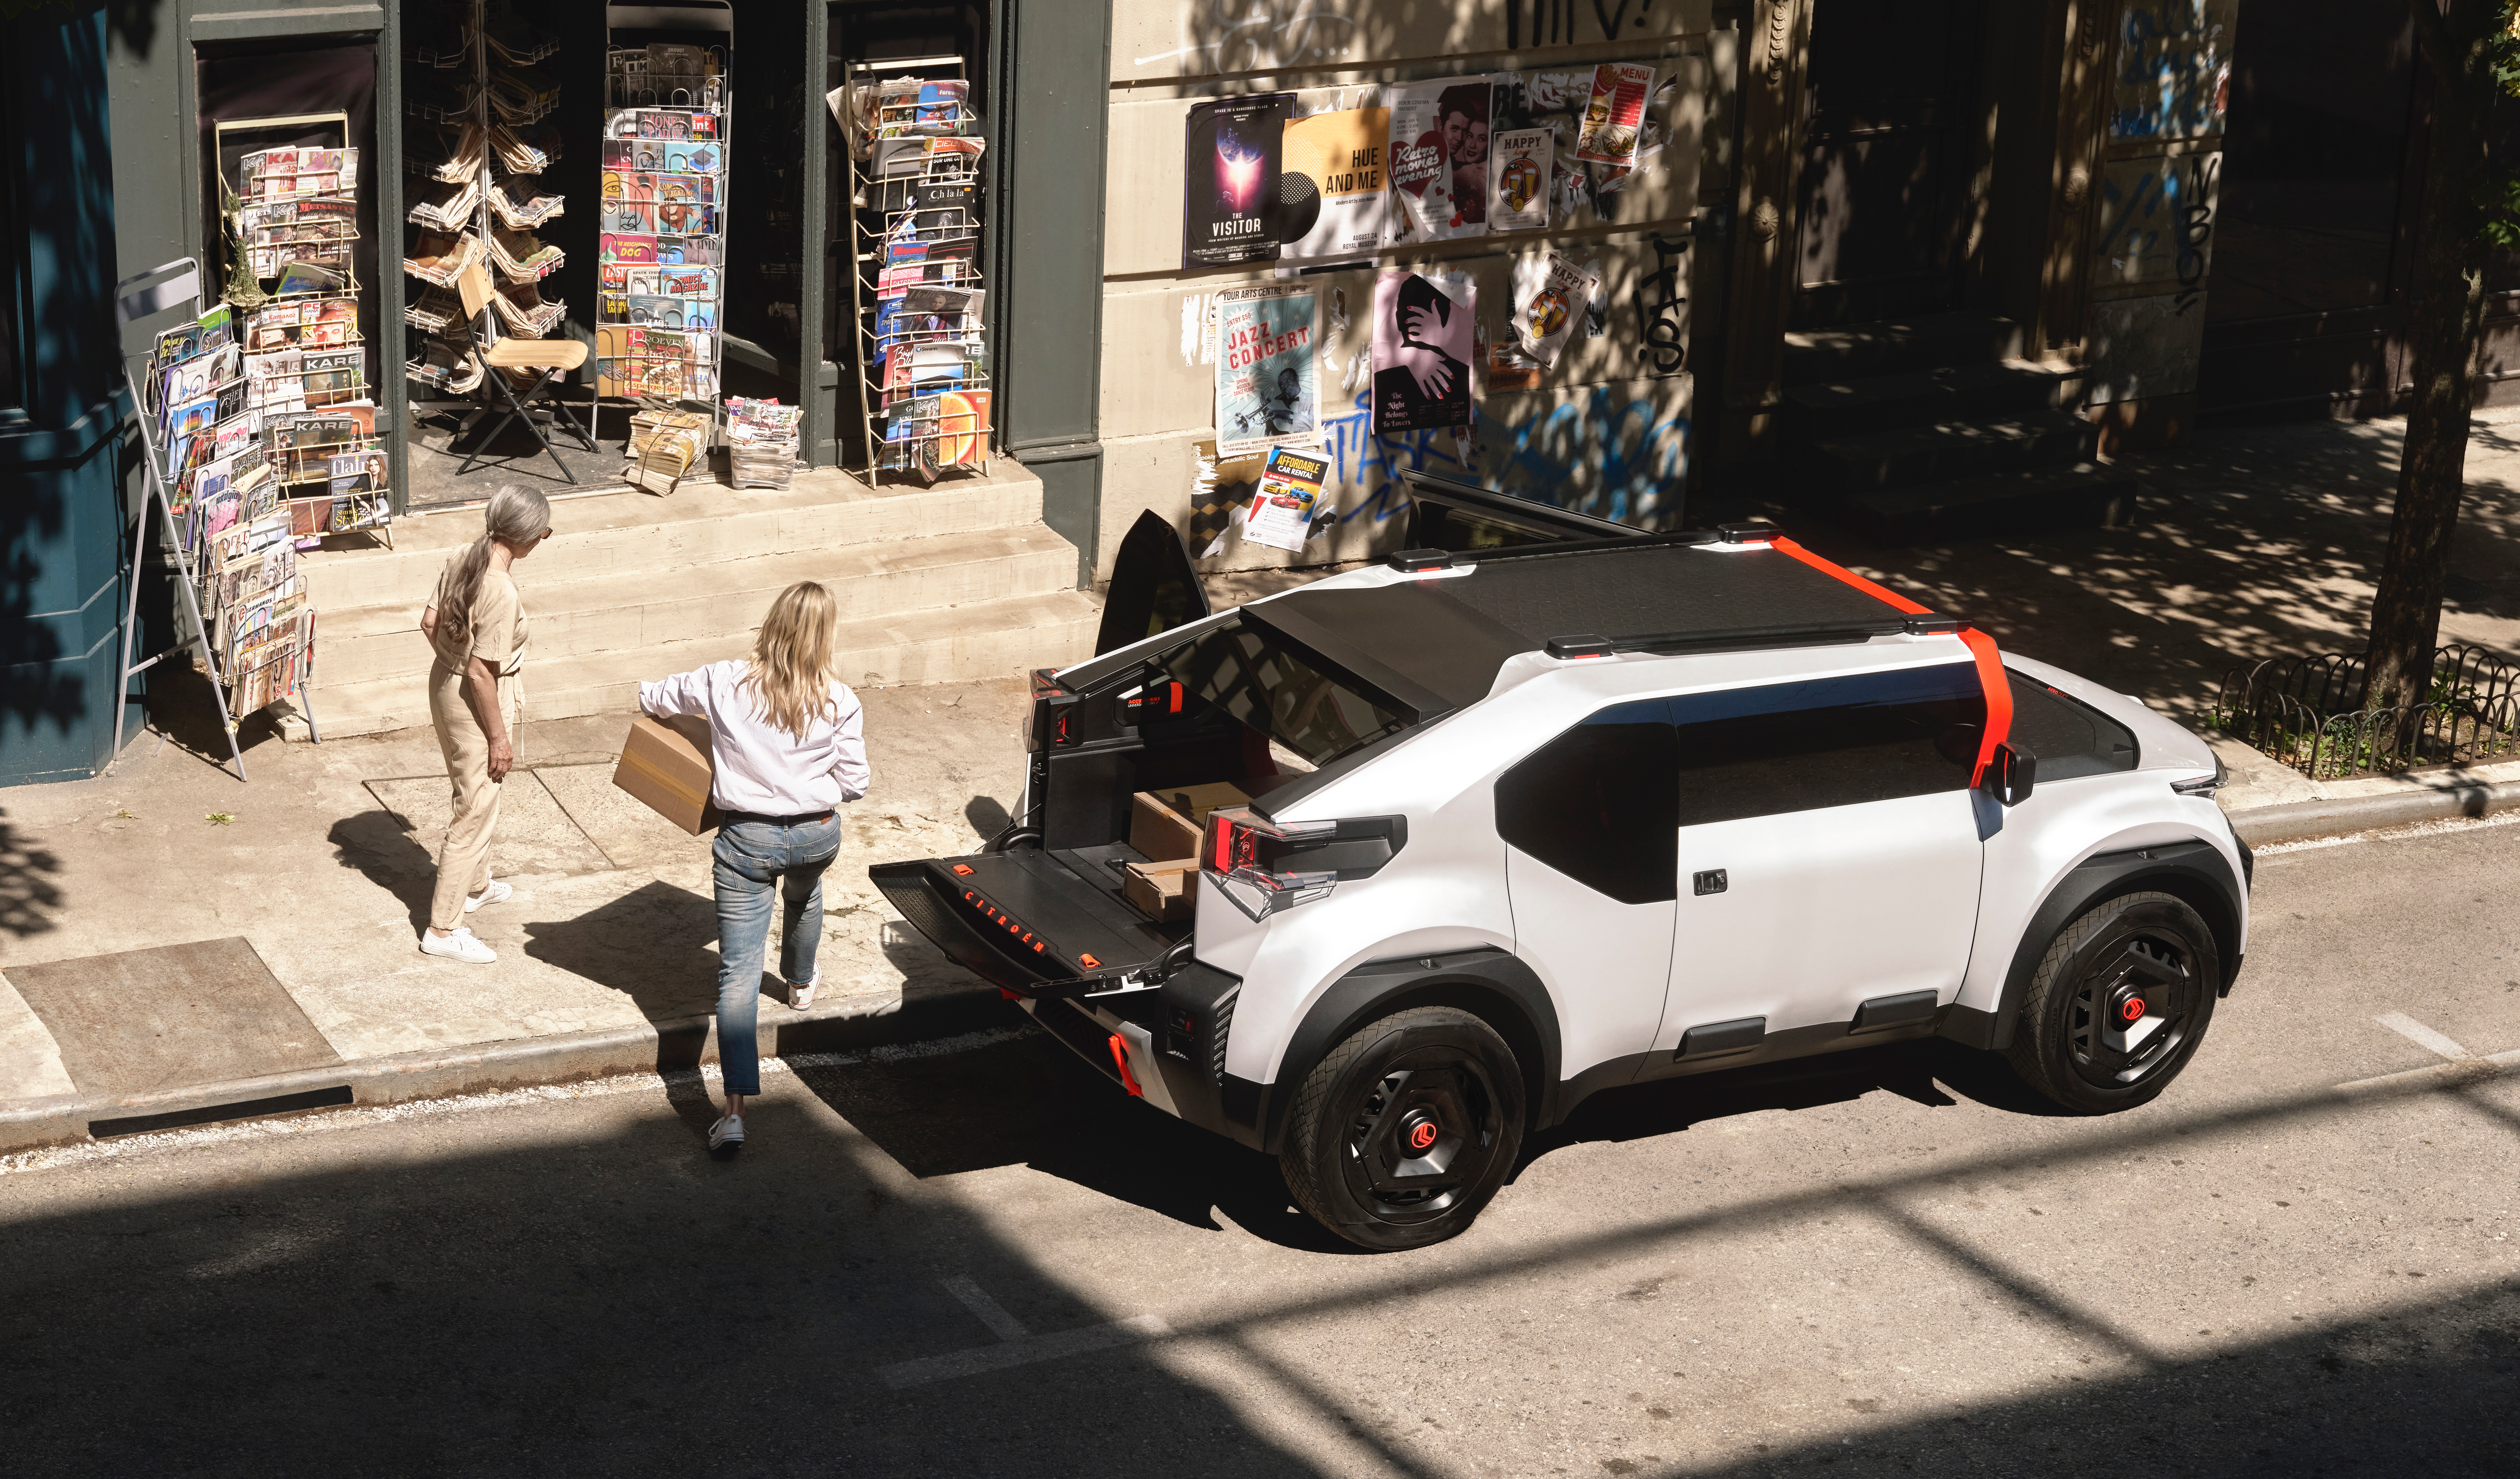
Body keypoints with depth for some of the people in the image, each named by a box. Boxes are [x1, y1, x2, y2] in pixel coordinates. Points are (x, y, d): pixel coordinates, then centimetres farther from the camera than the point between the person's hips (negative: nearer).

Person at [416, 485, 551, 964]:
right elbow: (481, 673, -27)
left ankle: (476, 885, 50)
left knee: (475, 796, 29)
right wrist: (499, 738, -17)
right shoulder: (502, 592, -29)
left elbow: (430, 622, 7)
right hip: (476, 704, -9)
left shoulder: (461, 560, -4)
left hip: (445, 682, 9)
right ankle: (444, 929, 10)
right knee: (477, 812, 3)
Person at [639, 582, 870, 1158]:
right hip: (817, 835, 2)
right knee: (804, 895, 39)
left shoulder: (725, 683, -9)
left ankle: (736, 1110, -15)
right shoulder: (839, 702, -7)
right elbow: (854, 784, 0)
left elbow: (652, 697, 6)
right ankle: (801, 983, 66)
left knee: (738, 971, -4)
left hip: (747, 839, -2)